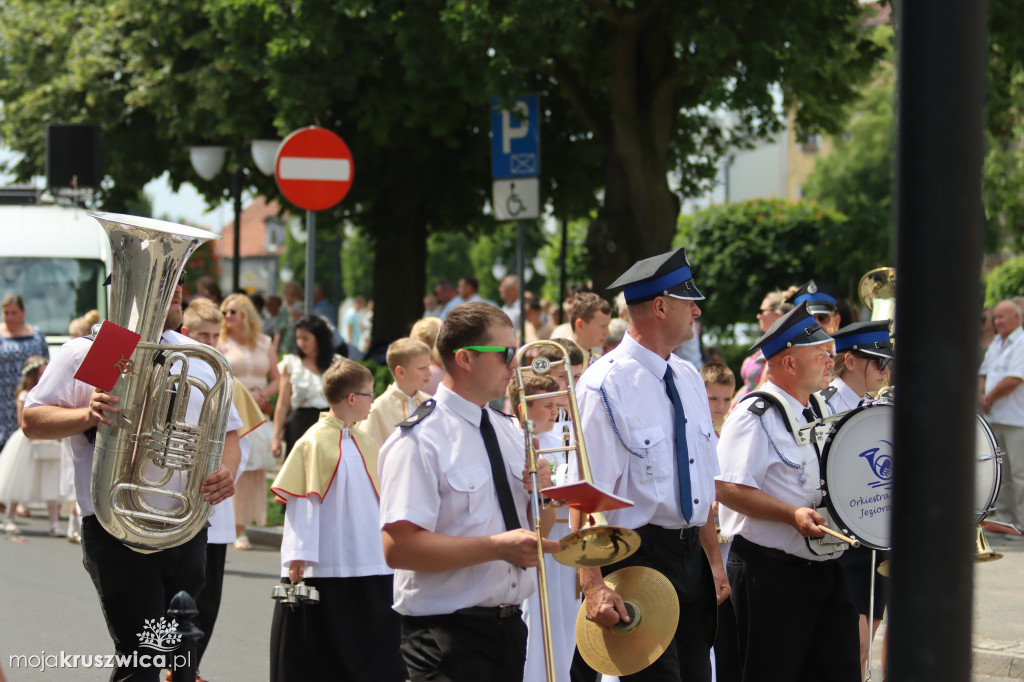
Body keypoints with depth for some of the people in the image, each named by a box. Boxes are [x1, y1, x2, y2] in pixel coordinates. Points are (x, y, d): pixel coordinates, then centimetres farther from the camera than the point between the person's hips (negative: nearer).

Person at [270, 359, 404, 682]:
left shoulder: (366, 441, 10)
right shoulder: (314, 441, -8)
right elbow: (300, 500, -9)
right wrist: (297, 555, -13)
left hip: (372, 565, 6)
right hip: (324, 567, -6)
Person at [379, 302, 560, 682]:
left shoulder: (507, 432, 13)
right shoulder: (419, 441, -13)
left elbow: (538, 530, 20)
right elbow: (399, 548, -23)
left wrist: (543, 493, -2)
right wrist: (497, 547, -26)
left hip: (509, 627, 8)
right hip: (448, 635, -8)